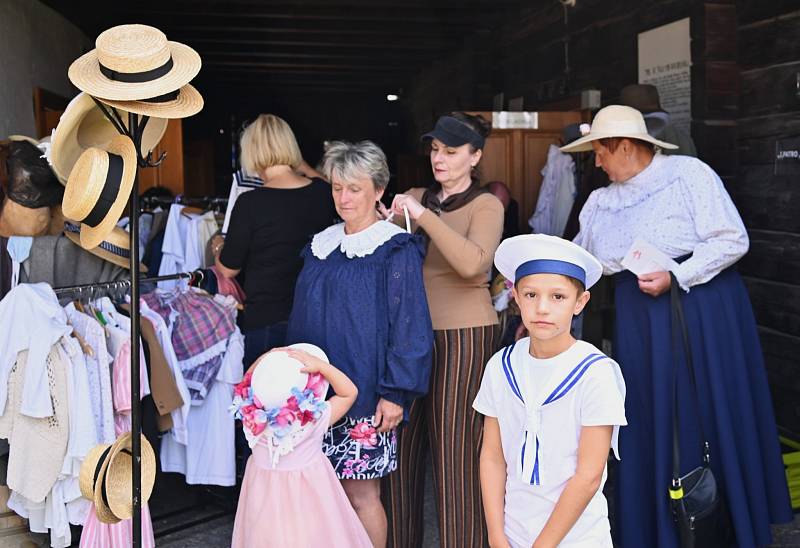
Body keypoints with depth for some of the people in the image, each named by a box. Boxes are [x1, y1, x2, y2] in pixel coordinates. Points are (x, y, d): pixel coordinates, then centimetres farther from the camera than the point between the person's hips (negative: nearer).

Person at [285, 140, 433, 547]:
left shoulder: (396, 250, -6)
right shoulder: (321, 246, 13)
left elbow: (410, 326, -10)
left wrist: (396, 392, -15)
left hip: (365, 393, -6)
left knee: (360, 494, -1)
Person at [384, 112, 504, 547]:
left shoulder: (486, 205, -2)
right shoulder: (416, 198, 12)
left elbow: (472, 262, -21)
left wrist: (425, 216, -20)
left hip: (462, 338, -5)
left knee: (454, 458, -1)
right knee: (403, 449, 8)